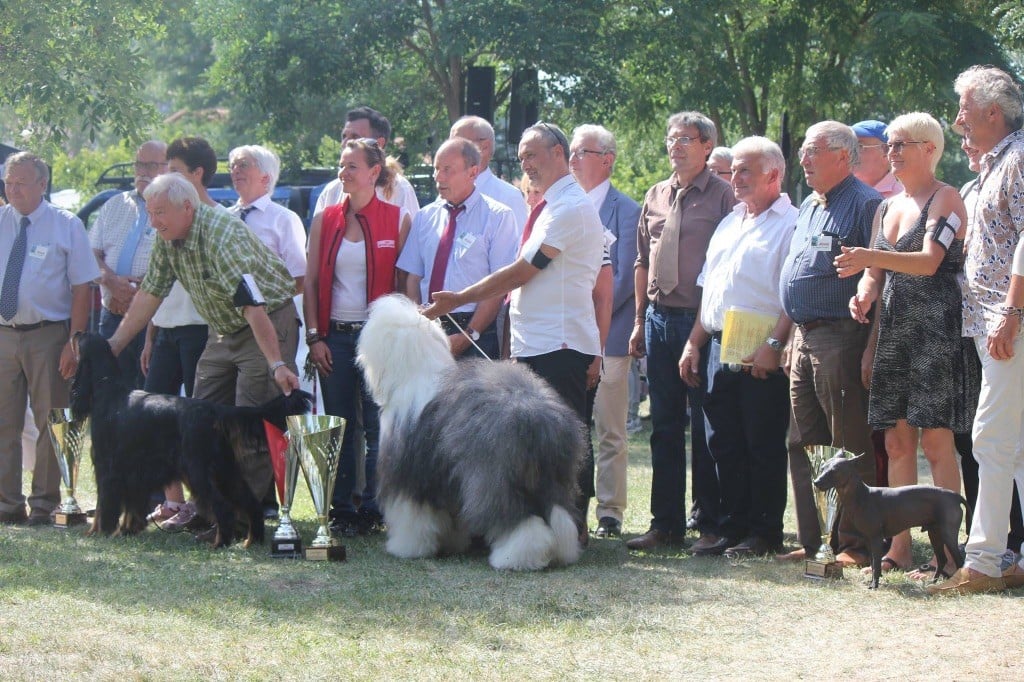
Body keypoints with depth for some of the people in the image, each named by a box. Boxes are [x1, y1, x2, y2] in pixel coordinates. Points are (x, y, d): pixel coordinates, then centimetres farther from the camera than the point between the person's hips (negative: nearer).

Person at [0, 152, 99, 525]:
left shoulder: (66, 226, -1)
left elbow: (82, 287, -5)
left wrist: (75, 341, -12)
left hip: (49, 336, -3)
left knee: (50, 424, 2)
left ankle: (43, 505, 9)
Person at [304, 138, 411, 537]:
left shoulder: (397, 220, 0)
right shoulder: (325, 221, 8)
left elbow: (405, 283, 1)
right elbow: (311, 282, 9)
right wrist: (314, 336, 1)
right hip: (334, 336, 3)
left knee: (377, 428, -3)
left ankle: (371, 510, 4)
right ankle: (341, 510, 11)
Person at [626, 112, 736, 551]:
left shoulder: (722, 196, -5)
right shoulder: (656, 197, 14)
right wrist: (640, 321, 13)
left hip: (701, 318, -6)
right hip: (660, 316, 6)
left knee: (706, 427, -2)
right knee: (664, 425, 9)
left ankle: (709, 523, 5)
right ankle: (666, 522, 15)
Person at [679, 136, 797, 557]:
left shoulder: (790, 223, -6)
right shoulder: (729, 223, 21)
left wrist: (774, 344, -21)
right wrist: (694, 343, 18)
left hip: (762, 355, -8)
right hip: (719, 348, 8)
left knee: (764, 447, -2)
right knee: (724, 444, 9)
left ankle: (764, 533, 3)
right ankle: (730, 527, 15)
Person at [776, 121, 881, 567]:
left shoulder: (865, 204, -9)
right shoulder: (808, 208, 20)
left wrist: (871, 348, -18)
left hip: (840, 340, -9)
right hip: (803, 339, 9)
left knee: (850, 448, -6)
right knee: (805, 446, 10)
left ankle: (856, 545, -3)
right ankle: (813, 541, 16)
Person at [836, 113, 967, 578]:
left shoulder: (946, 200, -4)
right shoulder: (887, 208, 19)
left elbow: (929, 261, -18)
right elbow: (876, 272, 19)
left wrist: (874, 257, -29)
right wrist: (864, 295, -3)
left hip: (935, 326, -8)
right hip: (894, 327, 8)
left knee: (935, 439, -10)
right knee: (897, 441, 5)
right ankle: (899, 548, 8)